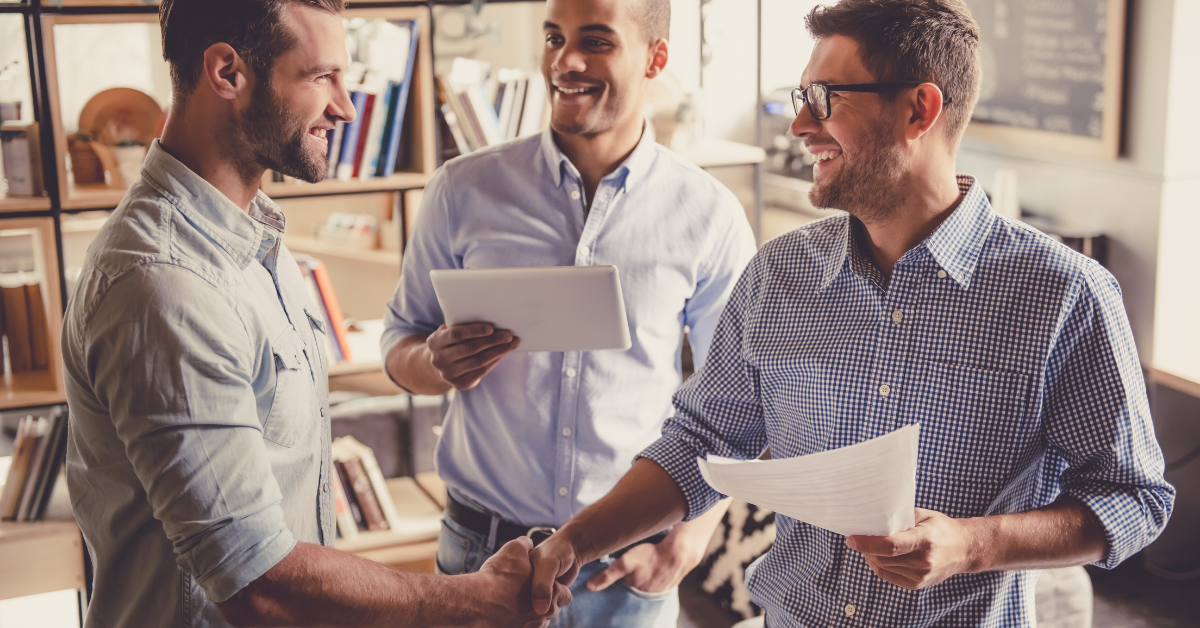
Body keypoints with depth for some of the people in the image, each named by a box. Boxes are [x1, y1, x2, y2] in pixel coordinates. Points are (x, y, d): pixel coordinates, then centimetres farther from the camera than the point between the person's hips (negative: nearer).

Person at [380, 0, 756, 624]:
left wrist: (687, 543, -8)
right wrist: (437, 363, -16)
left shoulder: (709, 217, -5)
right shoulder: (465, 189, -3)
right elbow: (400, 338, 6)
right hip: (486, 548, 1)